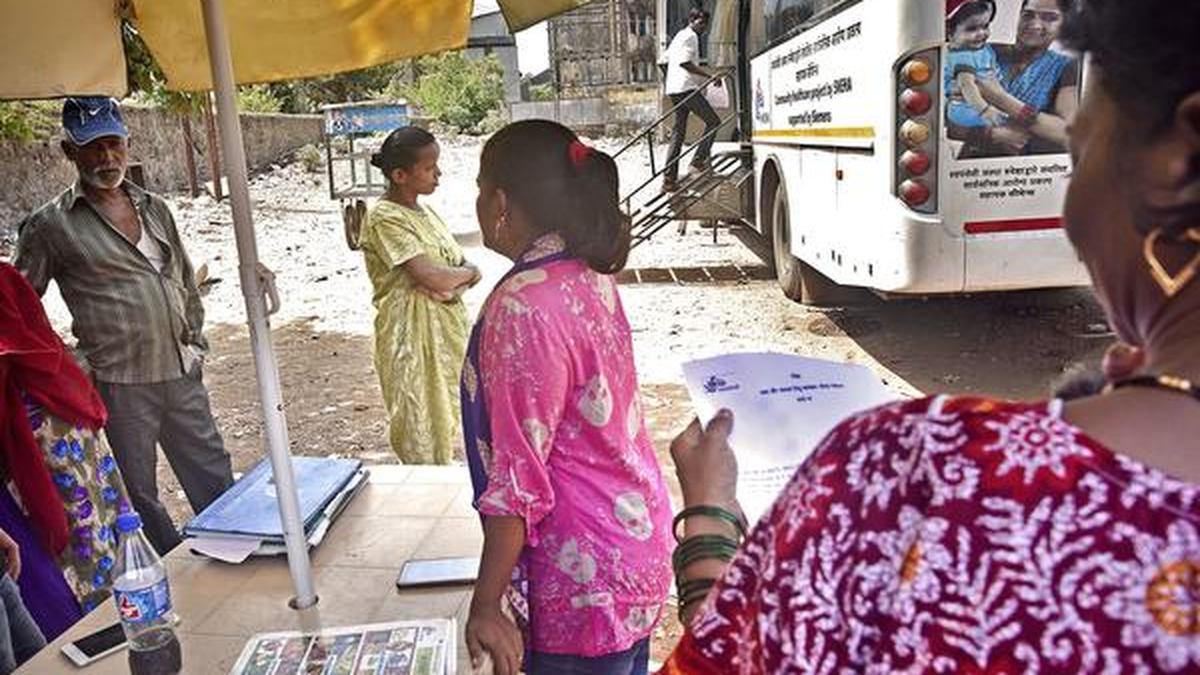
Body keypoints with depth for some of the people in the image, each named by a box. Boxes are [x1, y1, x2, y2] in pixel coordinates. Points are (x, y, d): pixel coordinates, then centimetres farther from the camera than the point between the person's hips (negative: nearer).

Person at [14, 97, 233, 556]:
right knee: (140, 499, 8)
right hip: (118, 384, -4)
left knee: (216, 483, 12)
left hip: (182, 374, 4)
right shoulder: (49, 225, -4)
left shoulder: (154, 208, 10)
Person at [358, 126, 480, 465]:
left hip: (448, 331, 8)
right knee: (424, 440, 2)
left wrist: (452, 284, -14)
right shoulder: (385, 219, -15)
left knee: (450, 422, 15)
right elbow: (433, 276, -24)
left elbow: (469, 270, 8)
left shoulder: (425, 212, 11)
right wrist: (467, 272, -4)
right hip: (412, 338, -8)